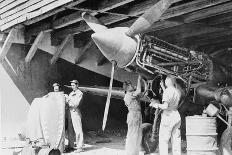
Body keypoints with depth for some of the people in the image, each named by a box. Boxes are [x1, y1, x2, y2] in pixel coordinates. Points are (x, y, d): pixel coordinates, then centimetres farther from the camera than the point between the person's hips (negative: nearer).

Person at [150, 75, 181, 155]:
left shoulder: (167, 91, -13)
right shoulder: (178, 92, 8)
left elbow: (165, 106, -22)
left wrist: (156, 105, -5)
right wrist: (163, 87, 29)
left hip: (168, 116, -7)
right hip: (176, 116, 7)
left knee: (163, 140, -1)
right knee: (176, 141, 10)